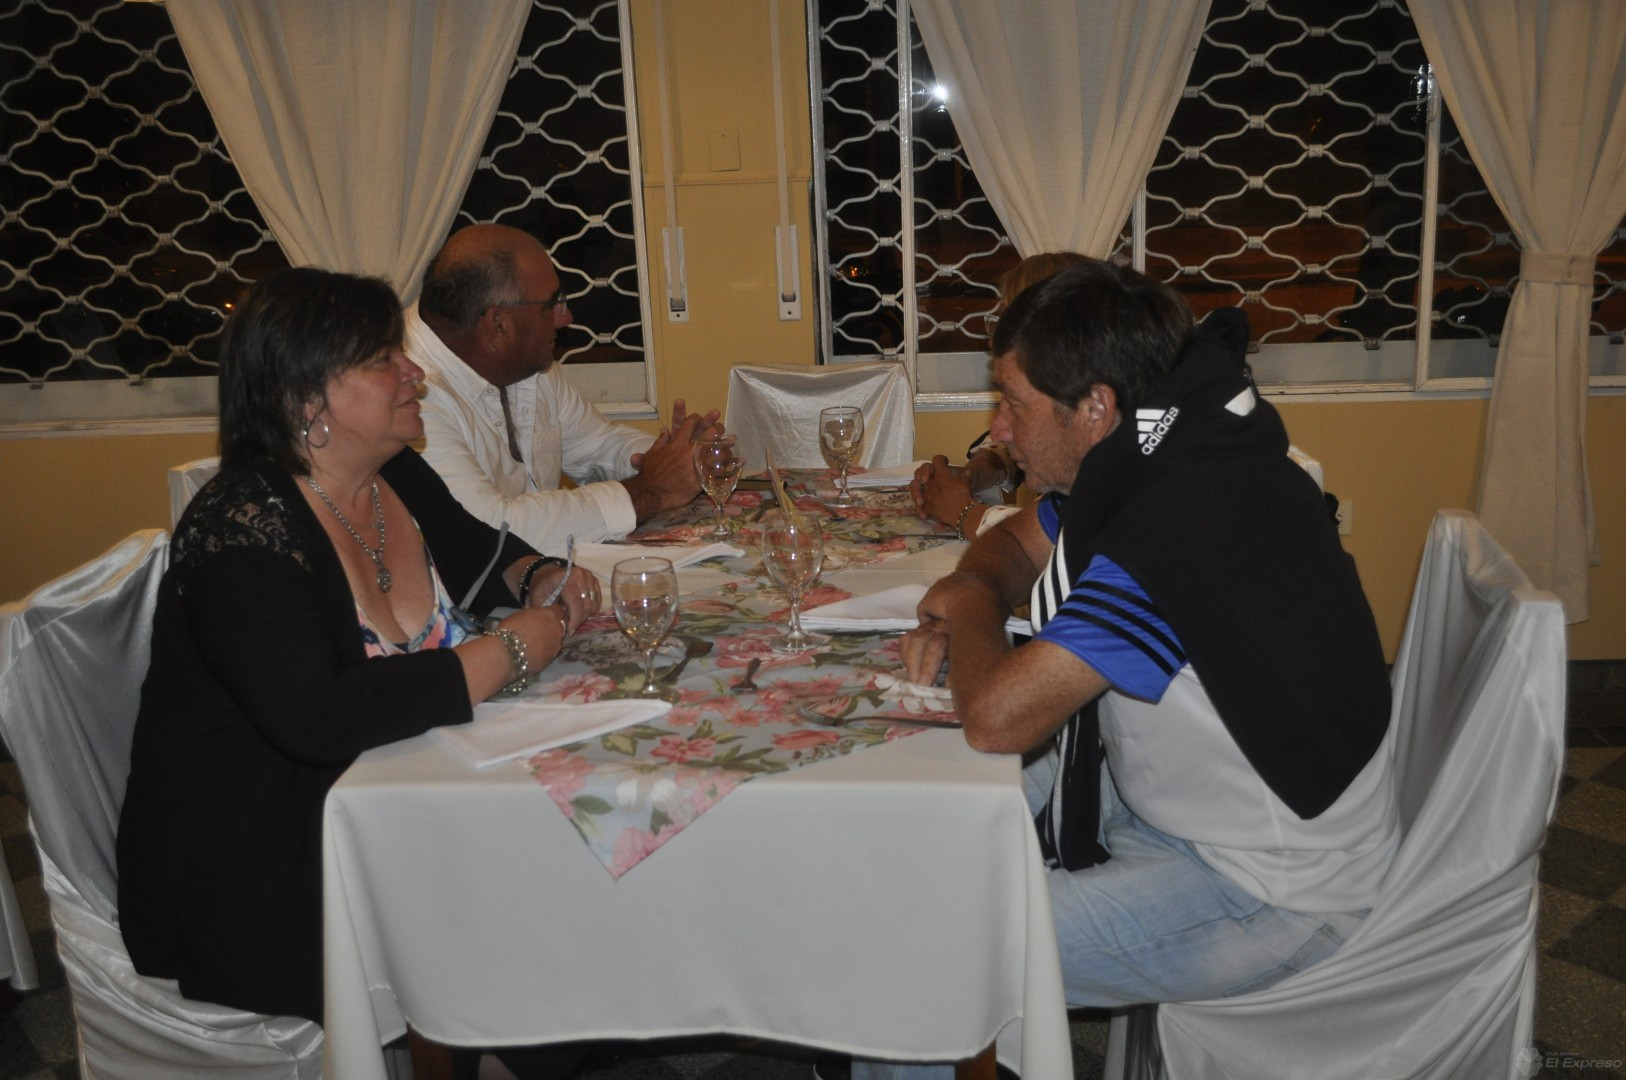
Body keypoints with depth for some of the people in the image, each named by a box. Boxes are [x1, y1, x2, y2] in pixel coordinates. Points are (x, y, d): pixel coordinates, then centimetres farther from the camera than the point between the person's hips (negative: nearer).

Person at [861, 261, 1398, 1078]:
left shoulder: (1178, 527, -32)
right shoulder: (1144, 460, -1)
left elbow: (997, 718, -32)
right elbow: (1015, 544, 17)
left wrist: (966, 612, -11)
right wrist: (970, 601, -6)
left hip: (1273, 892, -10)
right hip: (1181, 800, 10)